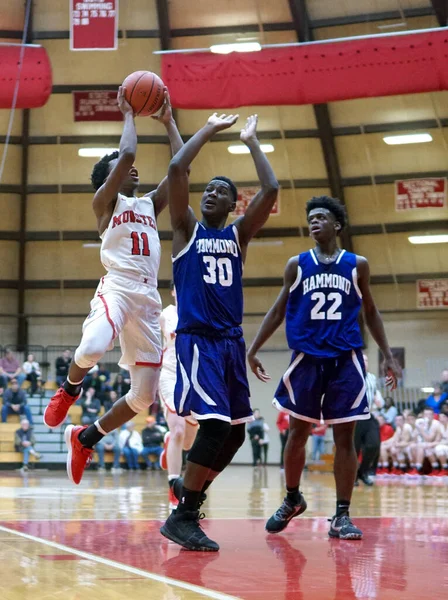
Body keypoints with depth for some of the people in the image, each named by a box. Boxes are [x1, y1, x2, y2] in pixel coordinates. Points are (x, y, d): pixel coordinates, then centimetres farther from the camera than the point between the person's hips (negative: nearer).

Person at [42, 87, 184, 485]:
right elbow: (126, 154, -8)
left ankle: (84, 439, 21)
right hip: (117, 287, -6)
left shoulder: (150, 204, 24)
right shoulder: (105, 200, 7)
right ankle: (70, 391, 1)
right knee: (91, 350, -36)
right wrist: (128, 115, 6)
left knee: (145, 395, 0)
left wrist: (168, 121, 21)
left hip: (148, 298, 6)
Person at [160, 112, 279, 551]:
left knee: (234, 433, 6)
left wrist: (251, 142, 7)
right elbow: (176, 170, -7)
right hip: (196, 338, -5)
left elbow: (271, 191, 1)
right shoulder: (186, 228, 6)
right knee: (215, 425, -19)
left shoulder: (238, 234, 14)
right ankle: (182, 517, -11)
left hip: (231, 341, 6)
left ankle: (189, 490, 26)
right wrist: (209, 129, 1)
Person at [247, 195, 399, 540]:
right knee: (298, 433, 4)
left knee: (344, 436, -2)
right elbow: (278, 310, 11)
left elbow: (370, 312, 13)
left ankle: (342, 515, 2)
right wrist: (253, 349, 3)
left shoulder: (357, 265, 6)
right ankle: (292, 500, 25)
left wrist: (389, 356, 7)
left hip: (345, 360, 0)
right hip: (307, 359, 1)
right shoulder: (297, 265, 7)